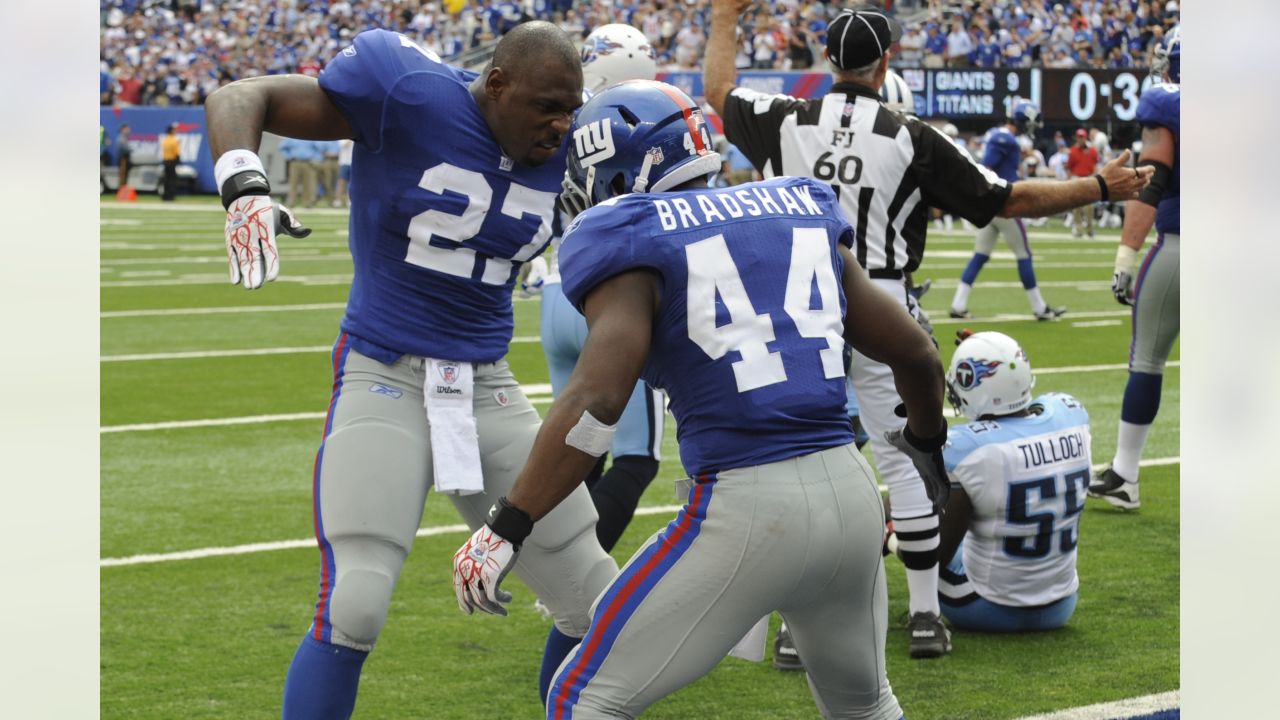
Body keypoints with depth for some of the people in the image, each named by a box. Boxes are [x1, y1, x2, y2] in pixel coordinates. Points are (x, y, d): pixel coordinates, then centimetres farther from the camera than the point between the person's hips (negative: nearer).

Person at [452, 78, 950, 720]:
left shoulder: (632, 240, -2)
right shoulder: (803, 214, 15)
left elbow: (598, 397, -17)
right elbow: (917, 355, 20)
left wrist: (506, 528, -15)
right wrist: (927, 443, 40)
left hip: (745, 506, -6)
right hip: (850, 494, 6)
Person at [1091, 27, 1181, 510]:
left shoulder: (1166, 109, -6)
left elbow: (1151, 186, -13)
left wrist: (1126, 257, -14)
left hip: (1177, 247, -4)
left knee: (1147, 360, 6)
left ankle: (1123, 477, 11)